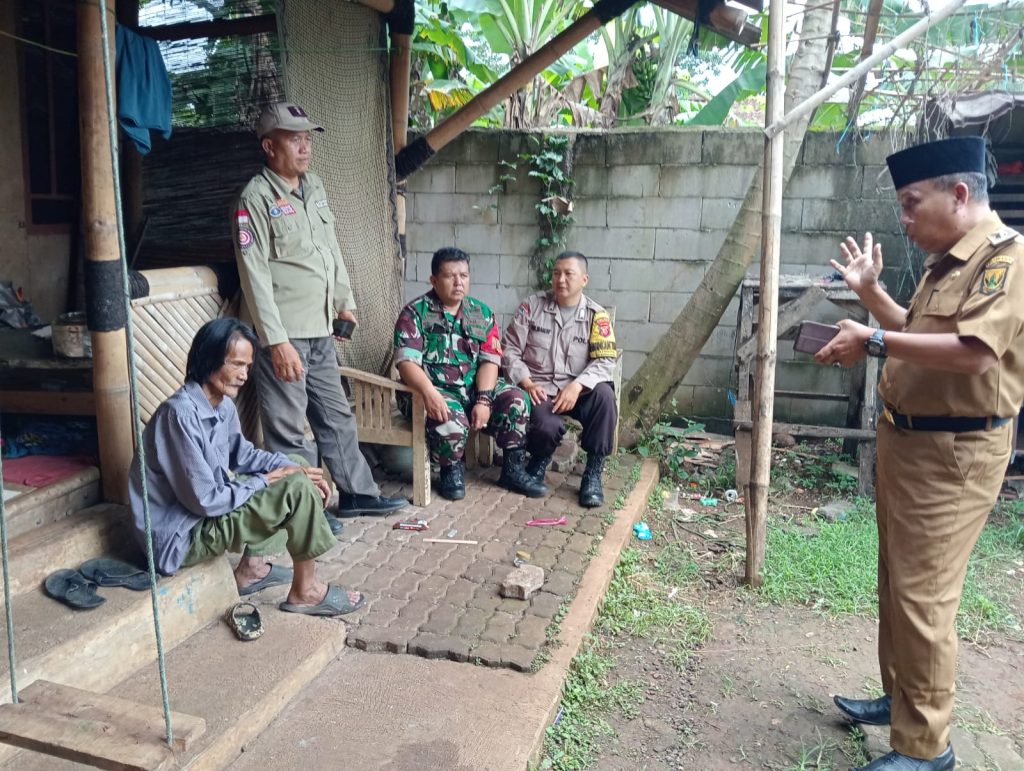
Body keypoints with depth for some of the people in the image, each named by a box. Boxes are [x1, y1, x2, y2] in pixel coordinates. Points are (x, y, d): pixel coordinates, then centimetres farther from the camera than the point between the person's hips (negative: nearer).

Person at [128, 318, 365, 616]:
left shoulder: (222, 404, 1)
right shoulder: (181, 415, -27)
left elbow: (242, 455, 15)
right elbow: (206, 500, -26)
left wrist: (293, 468, -2)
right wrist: (266, 481, -14)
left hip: (206, 510, 10)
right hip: (181, 536, -9)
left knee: (296, 477, 14)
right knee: (298, 489, -19)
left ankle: (251, 568, 17)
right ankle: (305, 592, -2)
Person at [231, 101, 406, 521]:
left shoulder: (314, 187, 12)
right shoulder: (256, 198, -12)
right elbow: (255, 275, -17)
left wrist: (345, 301, 21)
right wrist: (277, 341, -21)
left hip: (319, 330, 8)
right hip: (282, 334, -8)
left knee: (337, 416, 16)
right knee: (289, 429, 1)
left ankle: (358, 493, 29)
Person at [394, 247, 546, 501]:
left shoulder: (481, 313, 8)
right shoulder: (415, 313, -5)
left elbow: (490, 360, -1)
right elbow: (407, 362, -17)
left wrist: (484, 399, -19)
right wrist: (430, 393, -36)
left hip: (474, 387, 4)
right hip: (434, 389, -4)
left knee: (516, 400, -20)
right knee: (450, 419, -35)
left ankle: (513, 470, -1)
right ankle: (452, 470, -2)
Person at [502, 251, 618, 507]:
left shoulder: (596, 315, 0)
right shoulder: (531, 306, 1)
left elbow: (605, 361, -8)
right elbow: (510, 350, 1)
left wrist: (577, 385, -26)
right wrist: (526, 383, -15)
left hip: (578, 389, 2)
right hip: (539, 388, -1)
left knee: (604, 395, -32)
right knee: (549, 426, -33)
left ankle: (593, 474, -17)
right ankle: (539, 462, 8)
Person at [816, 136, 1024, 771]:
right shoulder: (945, 263, 14)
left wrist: (873, 342, -26)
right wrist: (870, 291, 17)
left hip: (954, 453, -10)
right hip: (907, 439, 10)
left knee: (922, 597, -5)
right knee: (896, 584, 18)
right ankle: (901, 697, 35)